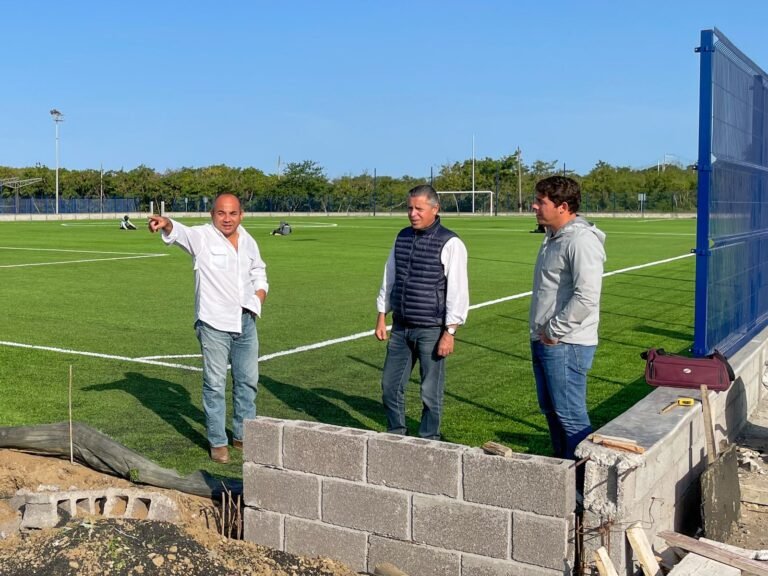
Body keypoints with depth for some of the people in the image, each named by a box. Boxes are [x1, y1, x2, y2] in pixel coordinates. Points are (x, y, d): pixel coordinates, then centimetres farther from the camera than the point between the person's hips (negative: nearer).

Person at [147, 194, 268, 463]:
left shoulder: (248, 241, 10)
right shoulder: (201, 237, -7)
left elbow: (259, 274, 25)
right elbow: (180, 232, -29)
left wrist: (259, 296, 6)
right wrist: (166, 224, -52)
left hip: (246, 321, 6)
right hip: (213, 322, -5)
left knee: (247, 380, 14)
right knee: (215, 383, 0)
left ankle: (243, 435, 28)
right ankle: (217, 442, 11)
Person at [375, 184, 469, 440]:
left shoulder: (449, 244, -10)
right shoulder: (402, 237, 9)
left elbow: (458, 291, -12)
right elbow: (389, 279, 16)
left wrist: (450, 333, -15)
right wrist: (381, 317, 14)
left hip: (431, 330, -6)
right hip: (401, 327, 6)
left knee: (431, 392, 4)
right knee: (390, 385, 12)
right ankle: (395, 435, 30)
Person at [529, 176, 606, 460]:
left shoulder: (581, 240, -18)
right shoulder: (553, 237, 14)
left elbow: (586, 297, -26)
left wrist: (554, 331, -18)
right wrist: (540, 332, 15)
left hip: (566, 345, -10)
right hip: (544, 341, 10)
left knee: (571, 415, -4)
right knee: (551, 410, 18)